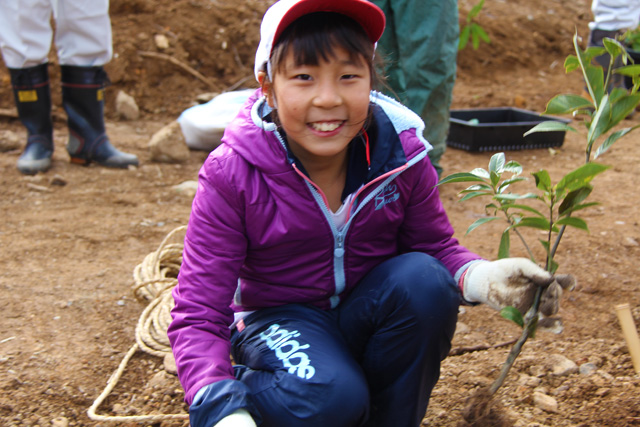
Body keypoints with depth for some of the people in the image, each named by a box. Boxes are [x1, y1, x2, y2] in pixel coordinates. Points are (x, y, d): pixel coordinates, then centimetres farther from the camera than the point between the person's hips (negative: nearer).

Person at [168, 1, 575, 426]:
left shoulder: (401, 153, -14)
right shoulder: (232, 174, -22)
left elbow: (436, 245, -3)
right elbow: (198, 313, -22)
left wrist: (483, 277, -28)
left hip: (370, 315, 4)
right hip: (282, 319, -3)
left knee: (423, 281, -27)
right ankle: (248, 382, 3)